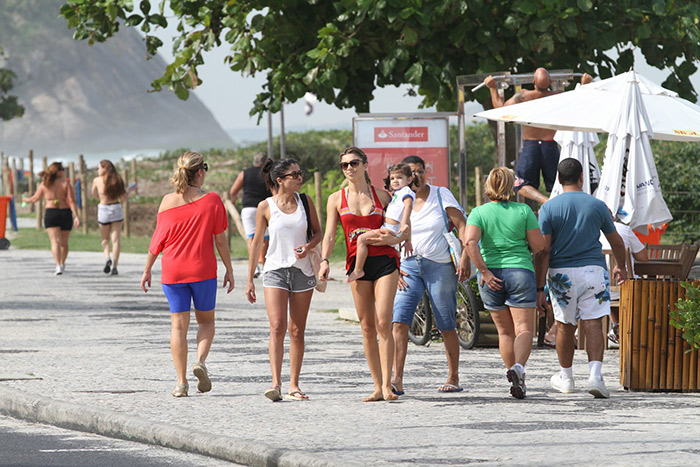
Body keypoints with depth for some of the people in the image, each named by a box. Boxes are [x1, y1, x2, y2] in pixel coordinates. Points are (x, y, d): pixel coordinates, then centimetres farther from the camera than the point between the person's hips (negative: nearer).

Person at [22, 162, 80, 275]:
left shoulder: (44, 184, 3)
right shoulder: (66, 184, 0)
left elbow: (35, 199, 14)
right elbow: (72, 201, -9)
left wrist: (26, 199, 35)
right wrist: (76, 216, -12)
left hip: (50, 213, -1)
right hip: (65, 213, 1)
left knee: (55, 241, -10)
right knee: (64, 242, 18)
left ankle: (58, 266, -28)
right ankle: (62, 264, 34)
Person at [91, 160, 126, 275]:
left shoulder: (97, 180, -4)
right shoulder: (117, 180, 0)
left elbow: (94, 195, 11)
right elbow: (123, 198, 0)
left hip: (104, 210, -1)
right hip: (117, 209, 1)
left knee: (105, 239, 14)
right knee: (116, 239, 3)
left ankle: (107, 257, -13)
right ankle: (114, 267, -2)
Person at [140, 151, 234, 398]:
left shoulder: (168, 201, -2)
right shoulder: (212, 201, -6)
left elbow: (158, 240, 0)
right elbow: (220, 239, -4)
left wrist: (147, 270, 9)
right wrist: (229, 269, 6)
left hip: (172, 271, 1)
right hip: (203, 270, -1)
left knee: (178, 324, 5)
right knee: (206, 320, 16)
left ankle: (181, 381, 1)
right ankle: (201, 361, -10)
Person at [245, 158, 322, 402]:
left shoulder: (305, 201, 5)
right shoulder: (266, 206, -1)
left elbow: (318, 232, 13)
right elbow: (257, 242, 6)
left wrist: (308, 246, -11)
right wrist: (250, 279, 6)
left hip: (302, 270, 3)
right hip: (275, 270, -2)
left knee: (297, 331, 4)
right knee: (277, 327, -15)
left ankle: (293, 385, 9)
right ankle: (276, 383, -20)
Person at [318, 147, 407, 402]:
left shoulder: (381, 196, 8)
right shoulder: (336, 199, 9)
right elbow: (329, 235, 4)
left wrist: (394, 237, -8)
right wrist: (324, 261, -12)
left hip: (384, 259, -2)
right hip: (357, 263, 2)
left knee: (382, 323, -13)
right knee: (367, 327, 1)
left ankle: (387, 385, -12)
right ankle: (377, 387, 6)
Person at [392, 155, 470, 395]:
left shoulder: (441, 195, 1)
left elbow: (462, 226, -2)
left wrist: (465, 257, -14)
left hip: (440, 266, -2)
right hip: (408, 266, 2)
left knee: (447, 327, 3)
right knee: (399, 321, -14)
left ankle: (453, 378, 19)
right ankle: (397, 380, -19)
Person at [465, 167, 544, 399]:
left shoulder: (479, 212, 1)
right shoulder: (523, 211, -1)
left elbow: (470, 242, -14)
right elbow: (538, 245, -2)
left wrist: (484, 271, -11)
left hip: (491, 277, 2)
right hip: (521, 271, -2)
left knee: (505, 331, 15)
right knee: (524, 329, -4)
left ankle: (514, 377, 19)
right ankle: (519, 367, -30)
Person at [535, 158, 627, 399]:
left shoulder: (548, 208, -3)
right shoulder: (597, 206, 3)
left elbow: (543, 251, -8)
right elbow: (617, 242, 14)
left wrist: (539, 288, -7)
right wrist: (621, 267, 34)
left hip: (561, 273, 0)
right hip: (593, 270, 0)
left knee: (565, 325, 13)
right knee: (593, 324, -5)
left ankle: (566, 378, 27)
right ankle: (595, 374, -23)